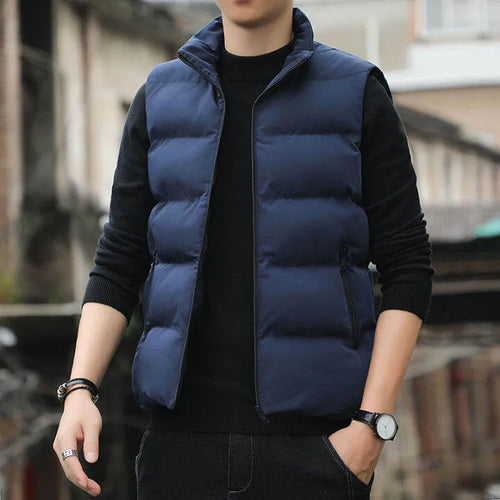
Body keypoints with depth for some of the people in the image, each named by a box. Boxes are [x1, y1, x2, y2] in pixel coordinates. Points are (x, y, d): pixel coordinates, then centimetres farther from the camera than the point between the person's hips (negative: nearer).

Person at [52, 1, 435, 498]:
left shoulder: (358, 92, 3)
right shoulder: (159, 96, 11)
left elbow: (407, 266, 1)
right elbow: (119, 264, 10)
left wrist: (373, 421, -9)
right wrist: (79, 390, -6)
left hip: (315, 437, -2)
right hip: (182, 433, 2)